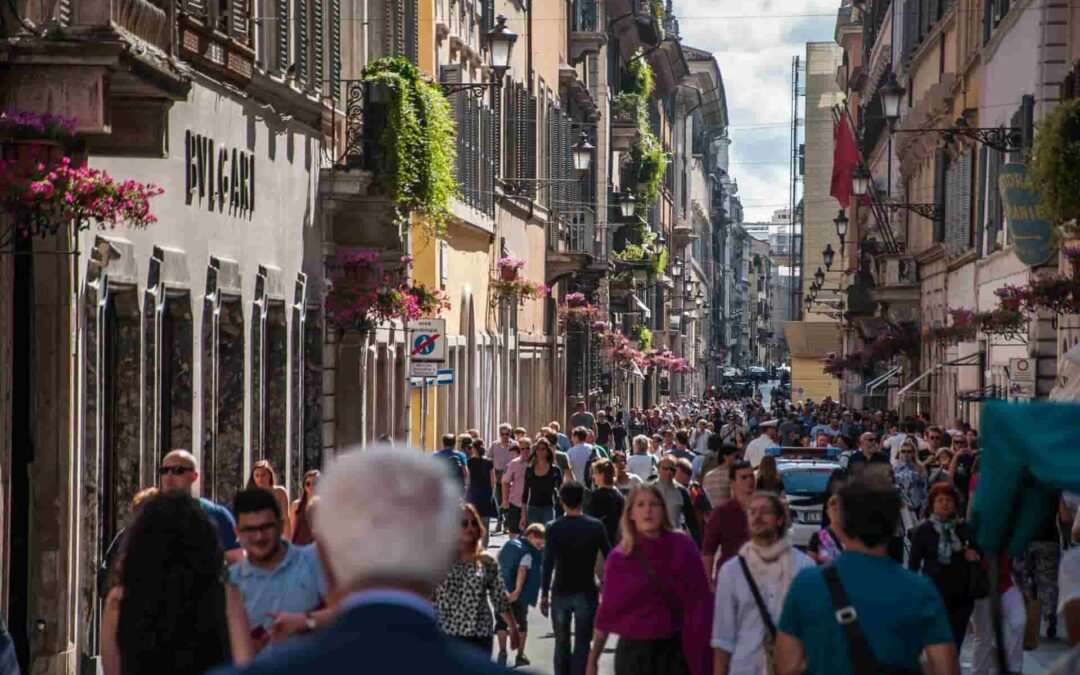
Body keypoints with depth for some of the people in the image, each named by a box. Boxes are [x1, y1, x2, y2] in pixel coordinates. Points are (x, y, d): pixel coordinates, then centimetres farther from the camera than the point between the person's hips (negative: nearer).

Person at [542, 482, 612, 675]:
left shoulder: (554, 528, -6)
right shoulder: (596, 527, -3)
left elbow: (548, 563, -10)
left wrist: (544, 594, -5)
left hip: (560, 593, 0)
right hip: (586, 593, 0)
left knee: (561, 644, 13)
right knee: (582, 645, 1)